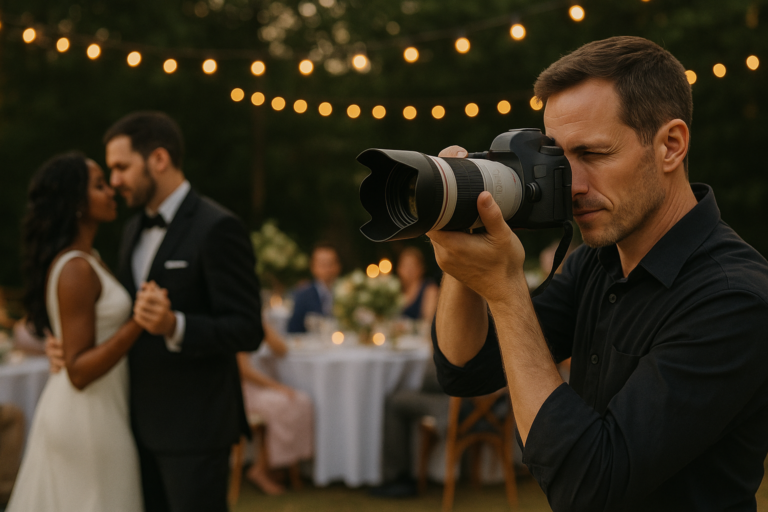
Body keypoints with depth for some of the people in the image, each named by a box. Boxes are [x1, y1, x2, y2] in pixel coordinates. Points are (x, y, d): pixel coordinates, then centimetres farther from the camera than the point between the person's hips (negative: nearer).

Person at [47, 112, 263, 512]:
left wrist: (174, 327, -31)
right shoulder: (134, 229, 13)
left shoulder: (217, 228, -14)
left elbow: (247, 330, -17)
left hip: (195, 426, -8)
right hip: (143, 420, 8)